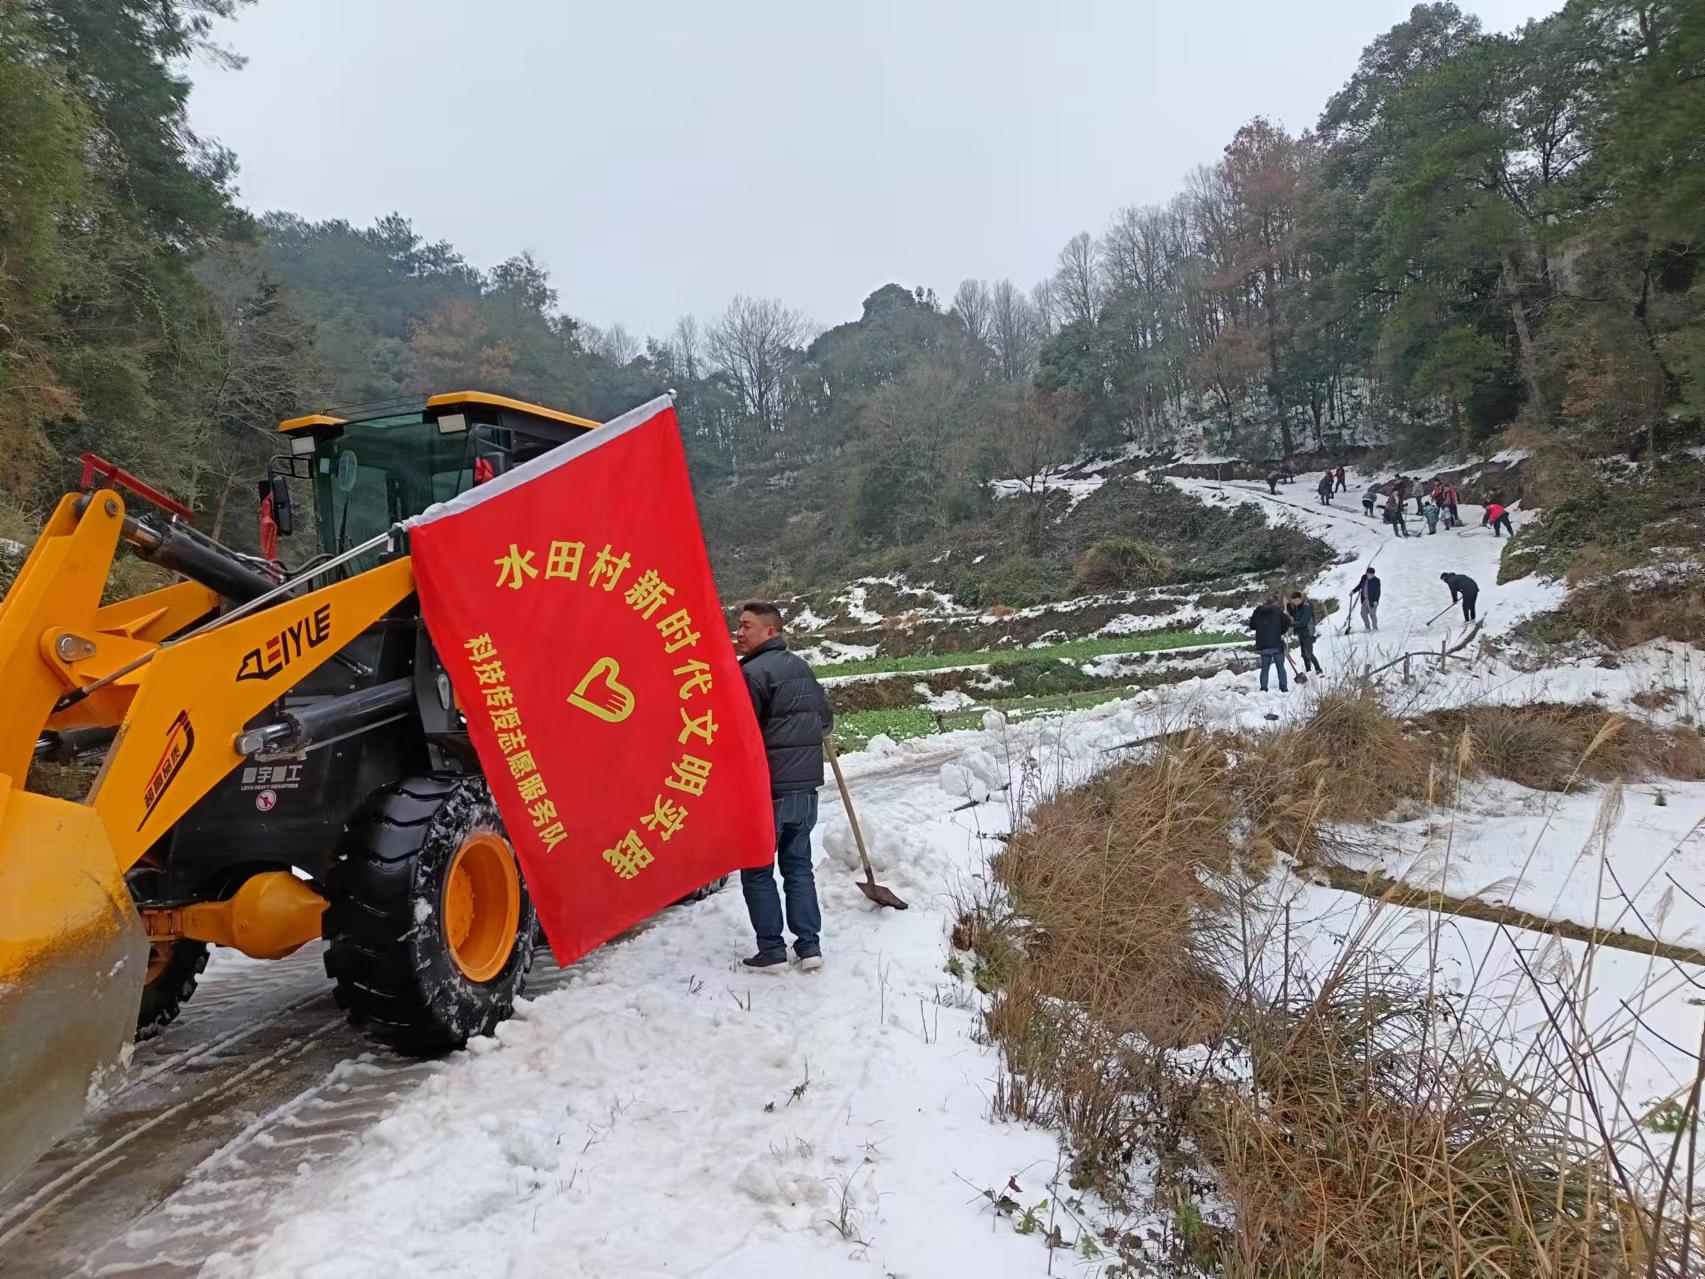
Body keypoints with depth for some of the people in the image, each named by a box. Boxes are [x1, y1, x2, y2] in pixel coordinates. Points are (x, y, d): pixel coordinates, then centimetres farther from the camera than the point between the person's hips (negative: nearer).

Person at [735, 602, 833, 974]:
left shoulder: (753, 672, -14)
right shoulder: (802, 668, 11)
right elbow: (825, 720, 18)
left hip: (768, 788, -7)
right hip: (806, 785, 7)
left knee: (757, 871, 4)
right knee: (799, 866, 14)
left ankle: (772, 951, 7)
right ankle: (810, 946, 15)